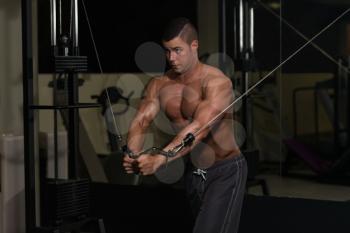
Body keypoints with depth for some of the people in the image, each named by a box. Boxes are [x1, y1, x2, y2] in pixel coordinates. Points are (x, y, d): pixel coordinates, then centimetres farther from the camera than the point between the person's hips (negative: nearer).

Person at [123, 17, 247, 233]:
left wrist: (161, 158, -49)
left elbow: (199, 127, -36)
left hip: (226, 172, -7)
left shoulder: (217, 82, -21)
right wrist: (133, 154, -38)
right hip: (193, 172, 7)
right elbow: (142, 120, -16)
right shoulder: (159, 84, -2)